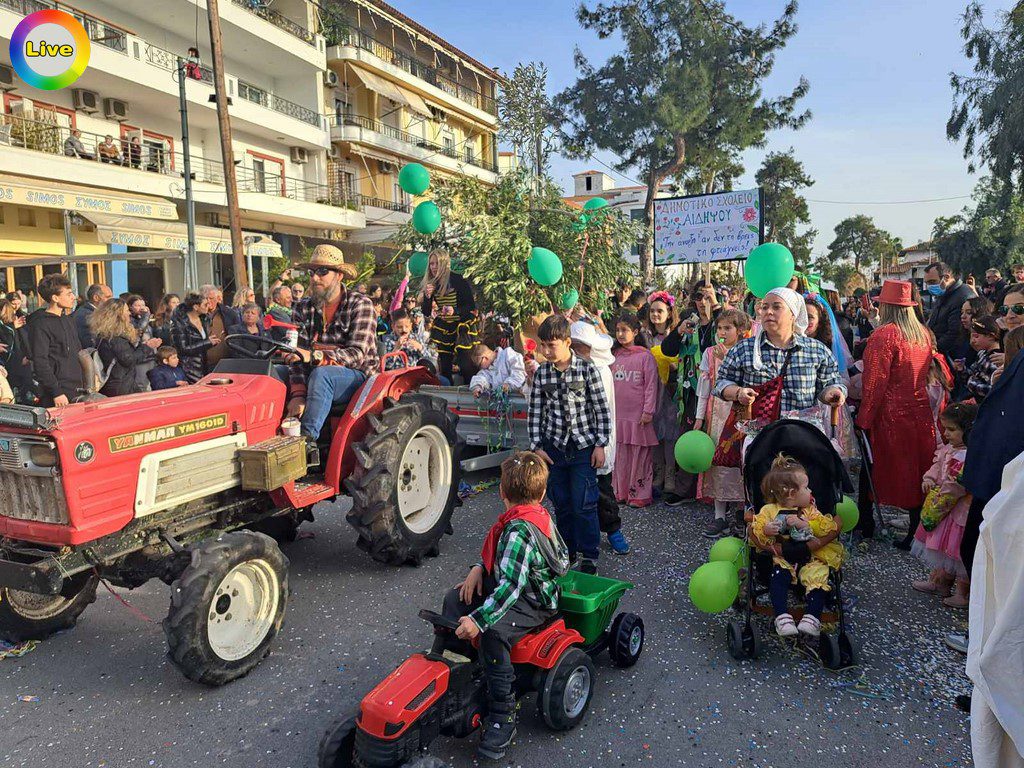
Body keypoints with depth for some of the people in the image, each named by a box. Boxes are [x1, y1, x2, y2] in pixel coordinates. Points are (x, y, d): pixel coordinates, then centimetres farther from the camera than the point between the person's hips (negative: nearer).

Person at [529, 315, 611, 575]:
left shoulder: (587, 369, -8)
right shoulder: (541, 373, 1)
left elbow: (602, 409, -4)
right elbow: (535, 412, 5)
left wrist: (600, 445, -7)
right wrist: (537, 446, 1)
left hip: (583, 447, -3)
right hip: (554, 448, 3)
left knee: (583, 504, -2)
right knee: (561, 503, 12)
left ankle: (589, 556, 13)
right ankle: (567, 550, 28)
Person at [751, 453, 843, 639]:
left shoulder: (810, 511, 11)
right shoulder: (769, 511, 4)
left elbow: (830, 528, -4)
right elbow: (754, 534, 0)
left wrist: (803, 524, -16)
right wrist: (765, 530, -23)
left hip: (810, 558, 2)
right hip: (782, 560, -1)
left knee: (818, 577, -25)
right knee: (778, 577, -29)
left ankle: (812, 617, -25)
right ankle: (783, 617, -30)